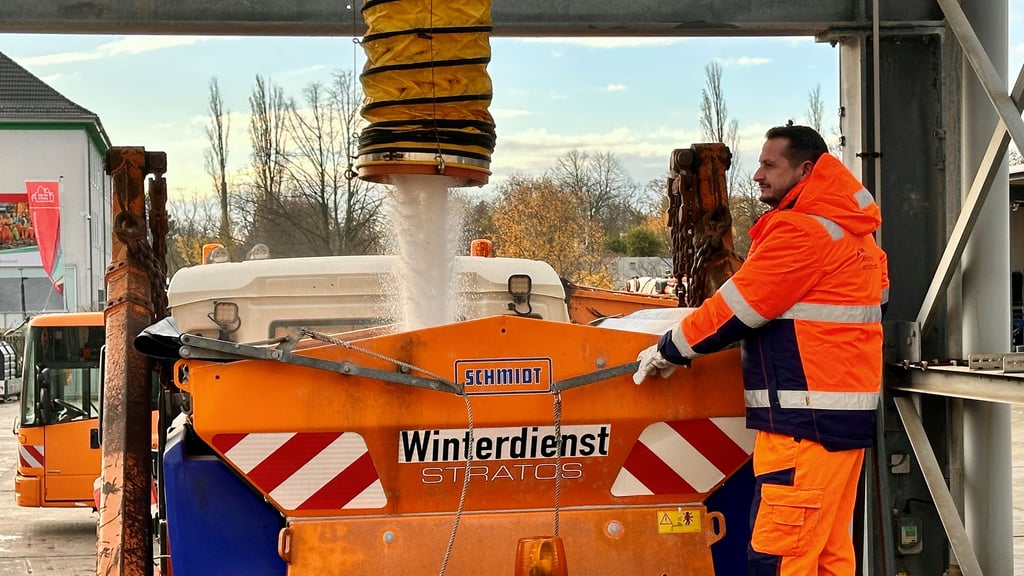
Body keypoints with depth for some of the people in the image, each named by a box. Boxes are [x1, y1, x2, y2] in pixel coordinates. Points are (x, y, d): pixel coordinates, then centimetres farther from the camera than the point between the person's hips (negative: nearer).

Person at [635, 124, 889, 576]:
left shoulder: (801, 230, -13)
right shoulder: (851, 226, 16)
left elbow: (737, 307, -11)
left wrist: (670, 351, 1)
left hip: (807, 417, -10)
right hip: (848, 410, 10)